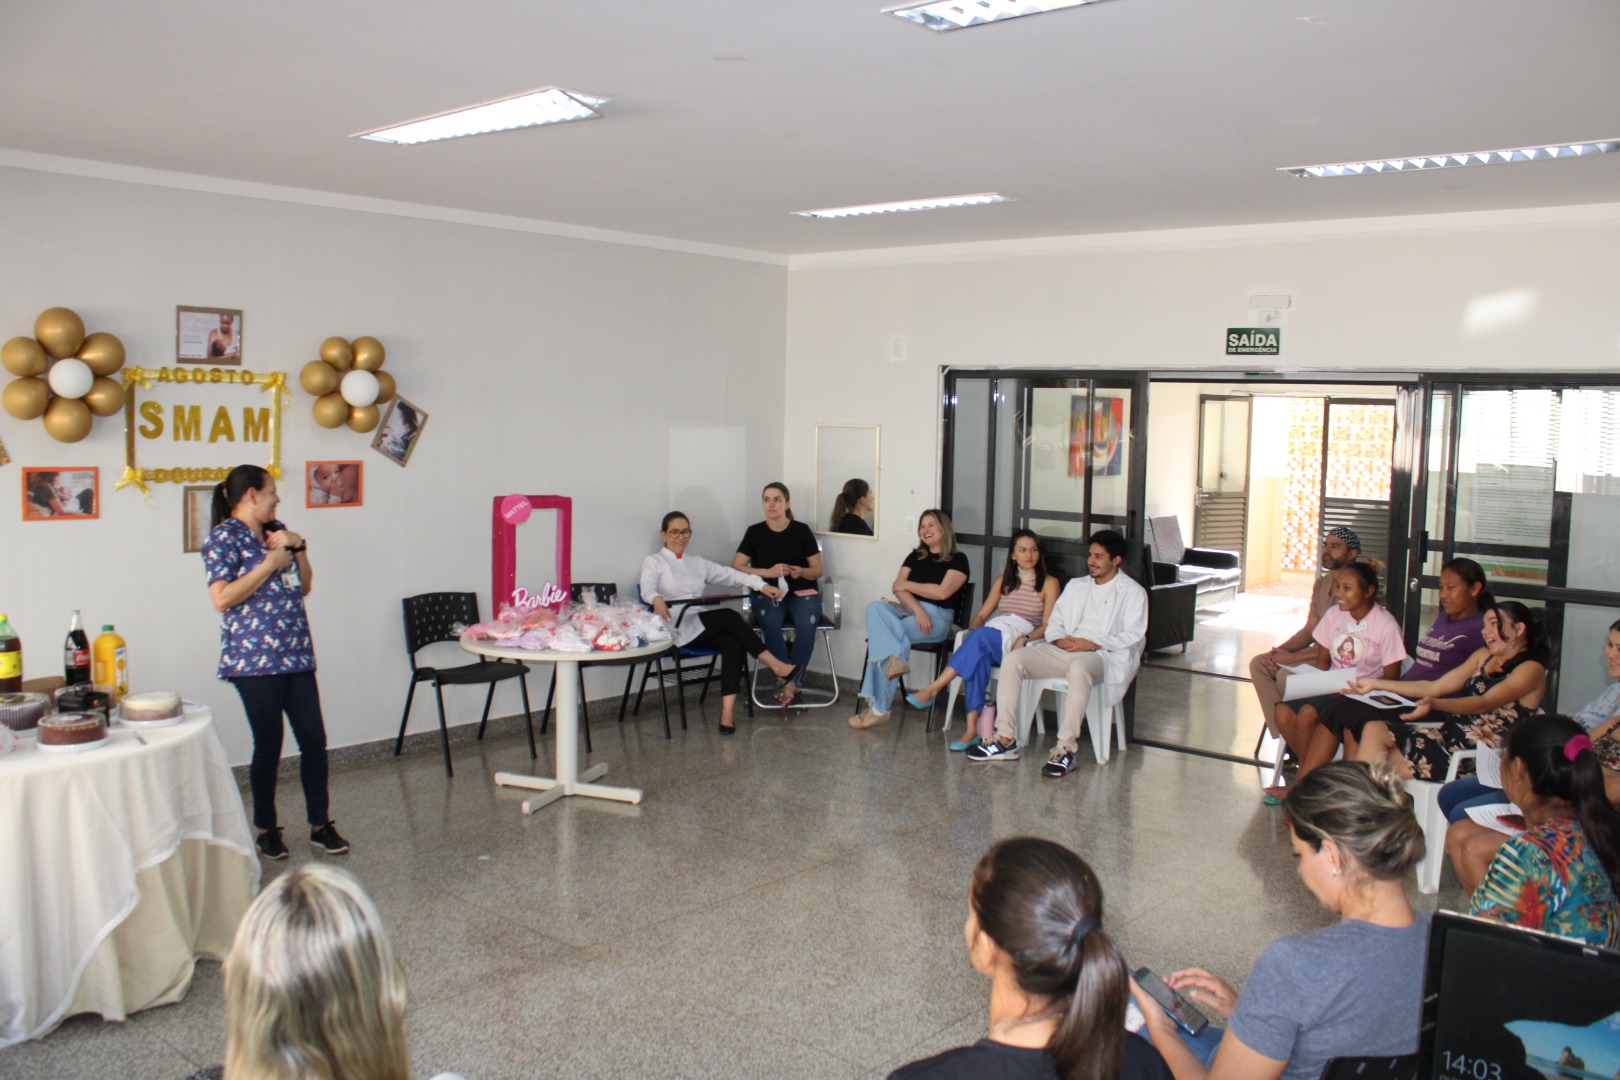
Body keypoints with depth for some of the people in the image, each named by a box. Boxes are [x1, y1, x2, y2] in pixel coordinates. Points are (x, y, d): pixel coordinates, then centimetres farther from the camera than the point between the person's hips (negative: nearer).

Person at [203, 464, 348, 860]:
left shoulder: (277, 531, 16)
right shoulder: (225, 537, -6)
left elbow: (304, 587, 19)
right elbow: (222, 599, -17)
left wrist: (298, 548, 4)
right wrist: (270, 563, -15)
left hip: (296, 656, 7)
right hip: (255, 661, -6)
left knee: (314, 740, 5)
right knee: (268, 746, 3)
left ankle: (320, 824, 17)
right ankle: (267, 829, 20)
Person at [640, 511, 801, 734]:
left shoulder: (697, 562, 24)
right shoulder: (653, 562, 9)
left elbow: (728, 574, 14)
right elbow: (647, 588, -11)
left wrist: (761, 584, -1)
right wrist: (657, 599, -35)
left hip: (703, 628, 5)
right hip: (677, 628, -5)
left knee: (733, 644, -26)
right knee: (729, 616, -26)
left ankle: (727, 714, -34)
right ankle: (776, 666, -19)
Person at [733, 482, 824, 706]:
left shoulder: (801, 530, 6)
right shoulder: (755, 532, 6)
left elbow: (818, 569, 9)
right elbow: (736, 567, 1)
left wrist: (801, 572, -14)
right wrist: (768, 572, -13)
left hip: (803, 592, 0)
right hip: (768, 594, 0)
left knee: (806, 624, -34)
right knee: (771, 624, -35)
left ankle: (792, 682, -22)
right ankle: (789, 682, -25)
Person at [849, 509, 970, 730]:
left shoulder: (958, 560, 5)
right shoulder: (915, 557, 20)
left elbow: (942, 592, -10)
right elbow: (897, 588, 4)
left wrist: (907, 584, -1)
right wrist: (917, 609, -15)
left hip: (936, 616, -5)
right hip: (907, 610, 5)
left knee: (881, 633, -29)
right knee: (875, 607, -29)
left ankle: (878, 708, -28)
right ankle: (895, 658, -47)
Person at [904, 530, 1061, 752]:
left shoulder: (1049, 583, 12)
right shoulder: (1004, 580, 26)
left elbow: (1048, 625, 1)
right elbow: (982, 614, 20)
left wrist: (1025, 639, -18)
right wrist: (973, 629, -3)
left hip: (1018, 643, -3)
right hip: (990, 636, 3)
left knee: (981, 637, -37)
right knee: (978, 655, -36)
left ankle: (933, 689, -38)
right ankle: (973, 727, -40)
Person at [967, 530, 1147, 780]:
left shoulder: (1132, 592, 8)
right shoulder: (1076, 585, 26)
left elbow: (1133, 635, -4)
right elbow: (1054, 621, 20)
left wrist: (1092, 643, -15)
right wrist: (1059, 639, -4)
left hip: (1103, 654, -5)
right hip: (1064, 650, 6)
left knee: (1079, 668, -42)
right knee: (1013, 660, -19)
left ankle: (1066, 750, -39)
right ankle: (1006, 740, -19)